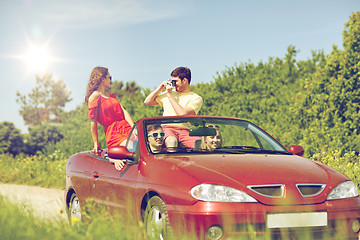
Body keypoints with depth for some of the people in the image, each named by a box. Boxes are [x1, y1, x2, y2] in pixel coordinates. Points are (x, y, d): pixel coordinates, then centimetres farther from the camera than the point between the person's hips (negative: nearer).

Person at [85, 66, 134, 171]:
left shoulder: (110, 94, 24)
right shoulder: (95, 96, -3)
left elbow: (123, 111, 12)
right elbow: (93, 122, -4)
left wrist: (133, 127, -3)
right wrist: (96, 144, -4)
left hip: (126, 129, 8)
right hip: (113, 134, -8)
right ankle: (115, 159, -11)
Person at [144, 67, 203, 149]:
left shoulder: (196, 99, 8)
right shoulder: (167, 93, 24)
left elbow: (183, 114, -9)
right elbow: (147, 102, 30)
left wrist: (170, 95, -1)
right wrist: (160, 88, 17)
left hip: (184, 130, -1)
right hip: (166, 128, 1)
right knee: (171, 141, -39)